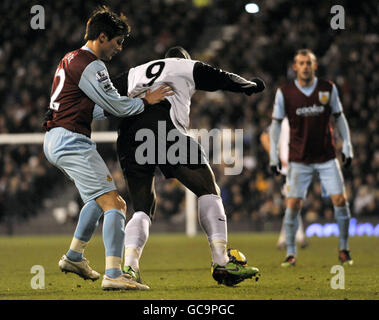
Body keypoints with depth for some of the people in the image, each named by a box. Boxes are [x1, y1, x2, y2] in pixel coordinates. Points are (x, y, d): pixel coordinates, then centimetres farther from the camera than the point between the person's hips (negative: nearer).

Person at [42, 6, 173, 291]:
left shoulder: (71, 60, 18)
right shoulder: (90, 66, -14)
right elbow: (117, 105, -11)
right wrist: (146, 101, 3)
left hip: (56, 139, 11)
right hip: (71, 141, -11)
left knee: (101, 198, 28)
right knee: (113, 204, -16)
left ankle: (74, 257, 32)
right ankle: (113, 275, -26)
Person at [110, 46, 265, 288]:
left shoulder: (134, 73, 33)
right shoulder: (187, 67, 23)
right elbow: (223, 79, 31)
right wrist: (253, 86, 49)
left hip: (127, 140, 5)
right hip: (162, 129, -5)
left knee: (142, 209, 12)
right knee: (208, 189, 5)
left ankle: (129, 266, -11)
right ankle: (222, 261, -4)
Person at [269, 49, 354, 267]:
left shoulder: (328, 89, -2)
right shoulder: (284, 93, -4)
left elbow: (339, 117, 9)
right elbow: (276, 124, 4)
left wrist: (347, 147, 4)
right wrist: (274, 156, 0)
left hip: (327, 157, 1)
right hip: (299, 159, -1)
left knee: (340, 200, -7)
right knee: (293, 204, -9)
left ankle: (343, 249, 9)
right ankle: (291, 253, 5)